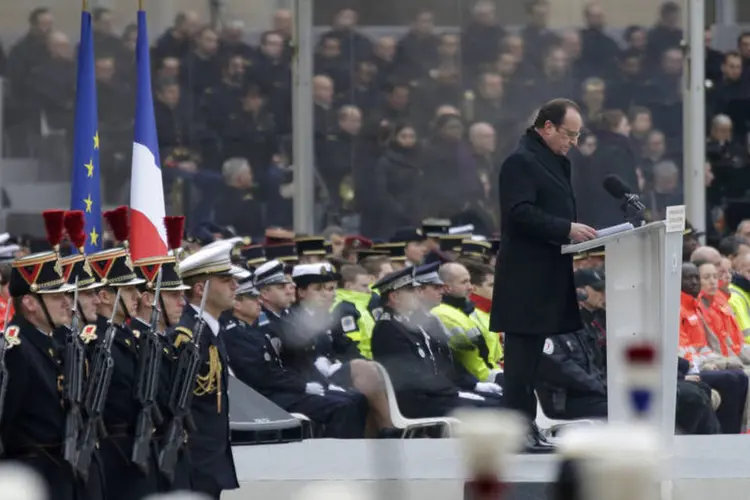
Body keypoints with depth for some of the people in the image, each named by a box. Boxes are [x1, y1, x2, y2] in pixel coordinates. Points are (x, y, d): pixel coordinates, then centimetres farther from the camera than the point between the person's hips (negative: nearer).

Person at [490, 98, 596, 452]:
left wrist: (575, 231, 11)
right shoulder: (521, 162, -12)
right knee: (523, 353, -9)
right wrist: (567, 229, -23)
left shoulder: (554, 162, 19)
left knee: (530, 353, 11)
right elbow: (520, 213, -22)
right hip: (527, 276, -10)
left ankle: (526, 427, 13)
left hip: (546, 274, 10)